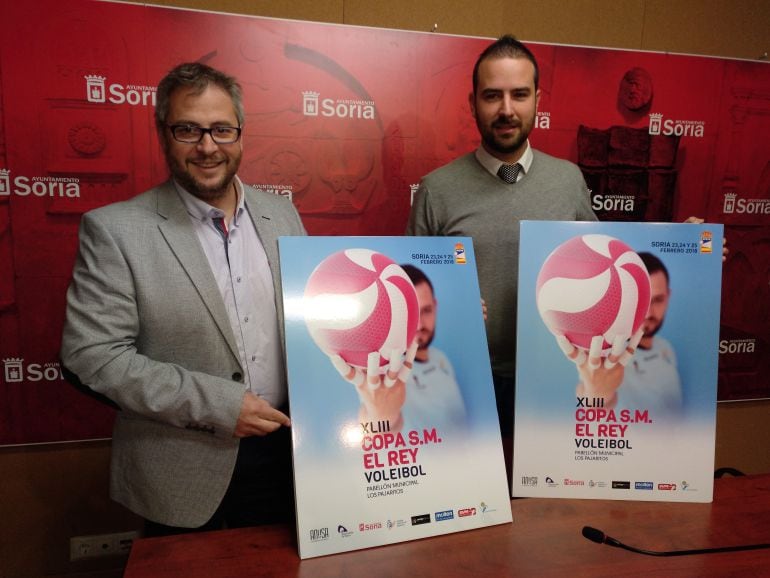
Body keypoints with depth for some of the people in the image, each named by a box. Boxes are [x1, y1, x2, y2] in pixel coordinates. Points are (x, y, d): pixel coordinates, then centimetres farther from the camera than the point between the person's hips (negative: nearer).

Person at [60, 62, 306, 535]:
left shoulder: (282, 214, 2)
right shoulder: (115, 230, -12)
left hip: (284, 453, 4)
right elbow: (92, 354, -14)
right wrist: (216, 404, -19)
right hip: (182, 478, -3)